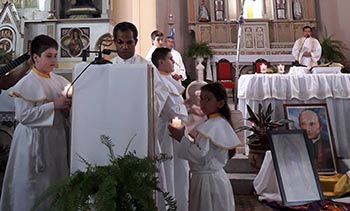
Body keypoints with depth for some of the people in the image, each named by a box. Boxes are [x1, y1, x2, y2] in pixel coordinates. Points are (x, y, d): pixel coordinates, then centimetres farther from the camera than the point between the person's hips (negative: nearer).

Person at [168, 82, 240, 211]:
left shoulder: (212, 126, -21)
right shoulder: (221, 122, 9)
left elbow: (201, 157, -26)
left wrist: (182, 138, -21)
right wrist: (193, 139, 3)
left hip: (207, 180, -9)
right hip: (215, 176, 9)